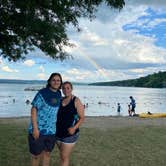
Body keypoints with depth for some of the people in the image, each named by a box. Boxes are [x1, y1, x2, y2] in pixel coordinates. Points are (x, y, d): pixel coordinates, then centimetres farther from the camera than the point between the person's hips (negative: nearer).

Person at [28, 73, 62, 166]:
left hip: (51, 131, 5)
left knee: (47, 153, 18)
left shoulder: (59, 95, 3)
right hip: (38, 130, -5)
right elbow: (34, 110, -15)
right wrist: (35, 128, -18)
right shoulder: (42, 93, -15)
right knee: (36, 155, 9)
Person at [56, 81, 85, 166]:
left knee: (64, 157, -1)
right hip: (58, 132, 5)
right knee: (63, 155, 17)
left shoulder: (76, 101, -9)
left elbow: (82, 118, -7)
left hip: (70, 134, -5)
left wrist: (74, 128, -22)